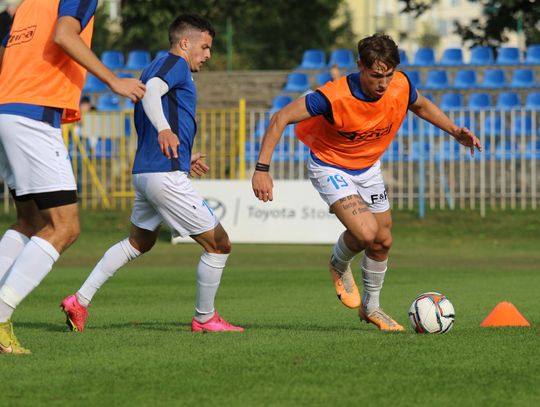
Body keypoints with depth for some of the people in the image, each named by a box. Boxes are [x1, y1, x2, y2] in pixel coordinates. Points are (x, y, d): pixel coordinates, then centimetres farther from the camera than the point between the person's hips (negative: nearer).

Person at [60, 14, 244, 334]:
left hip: (144, 173, 10)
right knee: (219, 245, -1)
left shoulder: (154, 67, 23)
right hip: (167, 176, -10)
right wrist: (164, 128, -45)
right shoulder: (175, 63, -6)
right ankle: (204, 318, 10)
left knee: (138, 243, 27)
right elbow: (151, 91, -28)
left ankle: (80, 301, 20)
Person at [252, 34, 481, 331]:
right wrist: (262, 169, -33)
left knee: (383, 241, 12)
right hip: (330, 168, -6)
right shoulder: (334, 97, -35)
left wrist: (454, 130, -6)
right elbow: (280, 119, -28)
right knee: (366, 233, -24)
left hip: (368, 168, 6)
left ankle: (371, 306, 36)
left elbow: (421, 105, 6)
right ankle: (339, 265, 12)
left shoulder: (401, 86, -19)